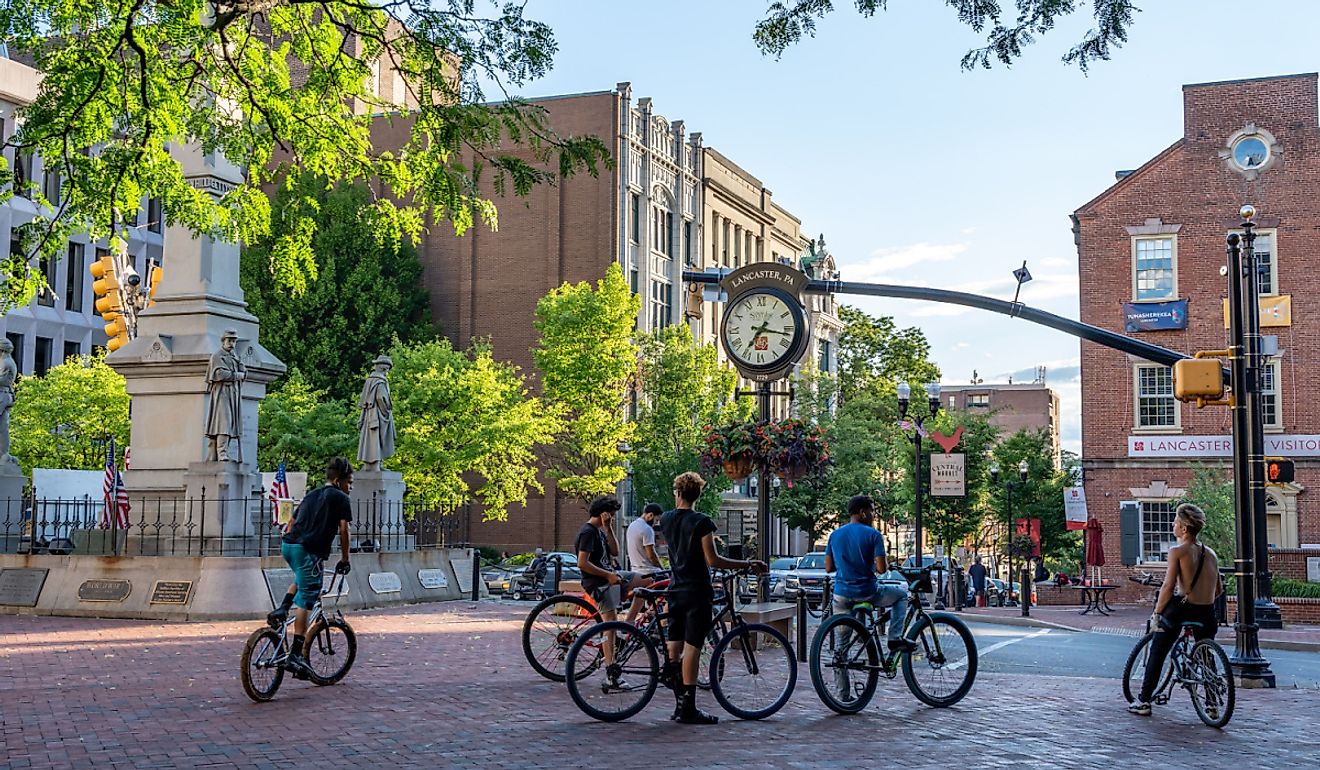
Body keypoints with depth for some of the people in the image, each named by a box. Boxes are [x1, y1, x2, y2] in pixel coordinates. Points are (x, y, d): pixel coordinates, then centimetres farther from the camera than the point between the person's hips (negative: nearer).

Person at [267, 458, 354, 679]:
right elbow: (343, 531, -1)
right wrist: (344, 559, 8)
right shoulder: (340, 498, 5)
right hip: (308, 550, -7)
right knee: (305, 602, -5)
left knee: (302, 579, 35)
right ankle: (296, 656, -8)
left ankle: (281, 610, 13)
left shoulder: (312, 494, 25)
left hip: (287, 544, 7)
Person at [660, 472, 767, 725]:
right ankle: (688, 708, -5)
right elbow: (713, 560, -16)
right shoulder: (701, 521, -12)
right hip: (697, 592, -6)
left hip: (675, 590, 6)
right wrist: (748, 564, -12)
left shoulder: (666, 520, 6)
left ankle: (679, 704, 14)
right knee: (692, 647, -5)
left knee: (674, 647, 10)